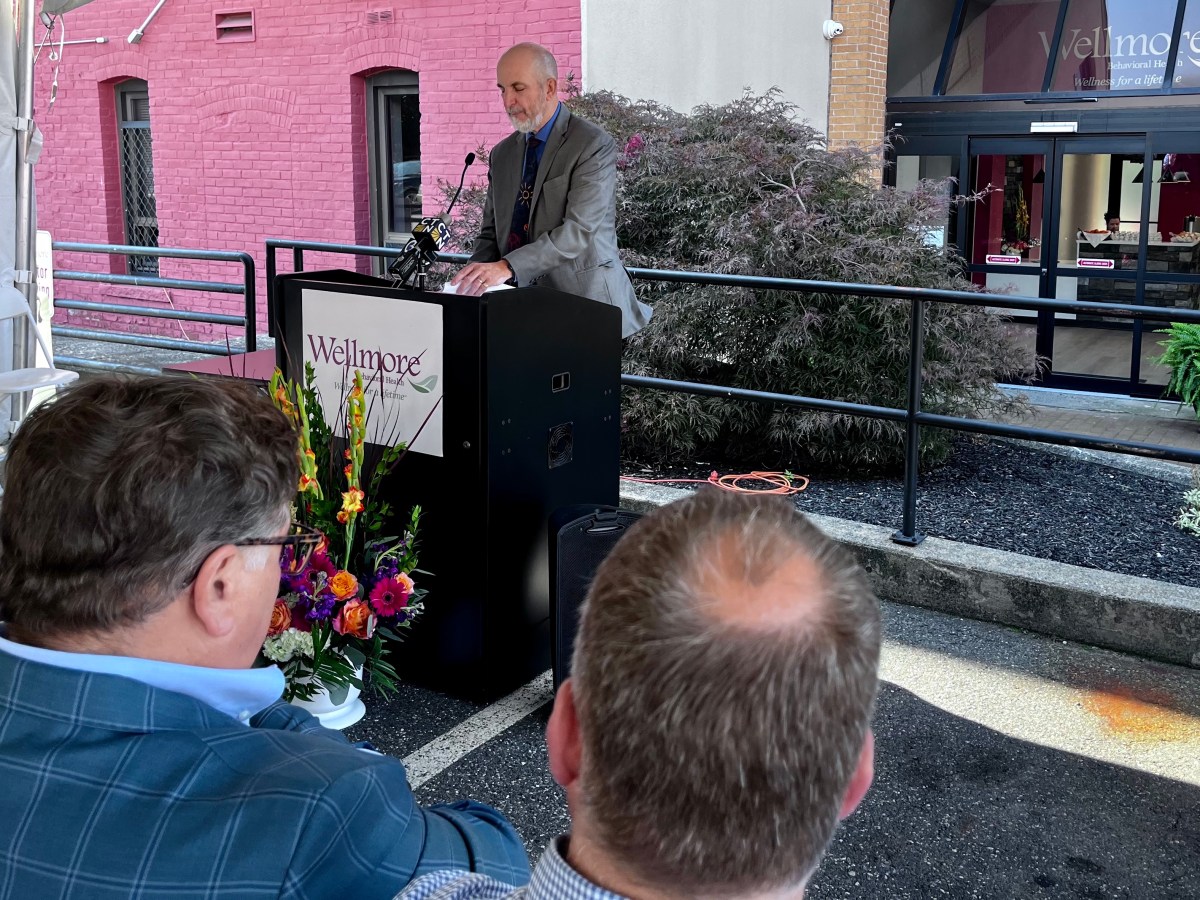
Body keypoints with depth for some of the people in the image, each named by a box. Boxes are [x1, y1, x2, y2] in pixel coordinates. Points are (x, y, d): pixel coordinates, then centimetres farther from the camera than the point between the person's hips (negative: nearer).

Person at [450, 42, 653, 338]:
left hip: (587, 309, -5)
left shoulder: (594, 145, -6)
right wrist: (471, 279, -5)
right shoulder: (501, 154, 16)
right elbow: (491, 234, 17)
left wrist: (507, 267, -28)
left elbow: (579, 230, -17)